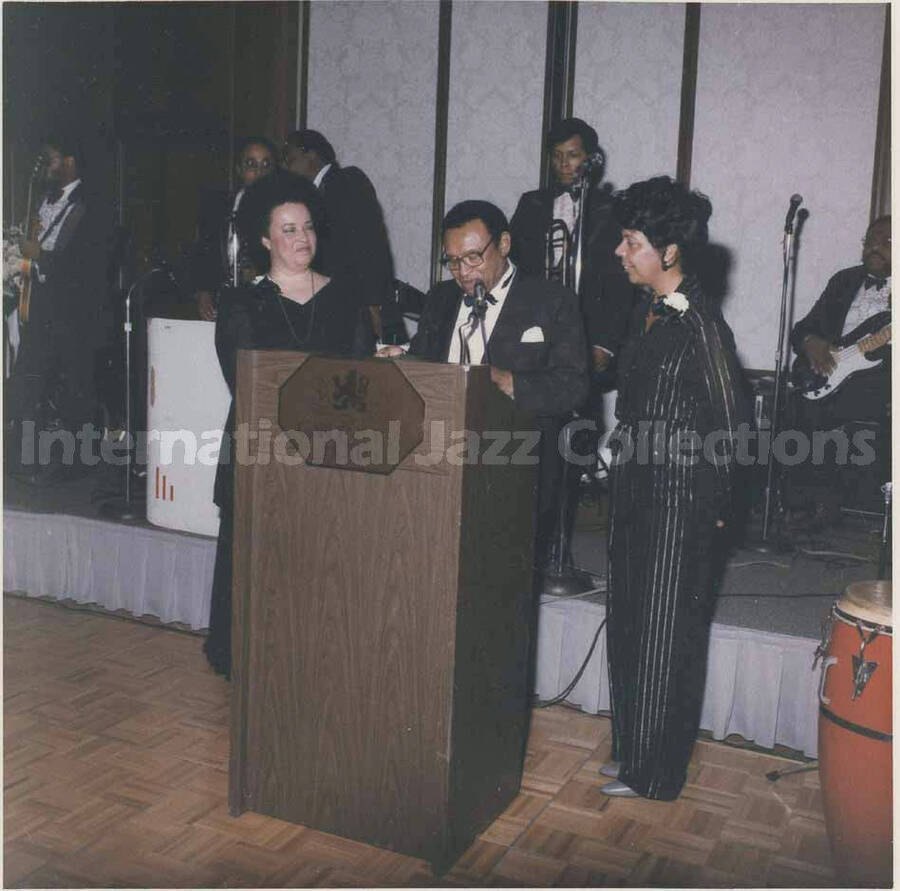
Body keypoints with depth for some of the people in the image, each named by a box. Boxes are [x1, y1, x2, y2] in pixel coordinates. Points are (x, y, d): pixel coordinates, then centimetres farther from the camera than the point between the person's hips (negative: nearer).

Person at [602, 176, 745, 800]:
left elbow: (729, 425, -15)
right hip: (638, 493, 9)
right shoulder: (649, 311, 8)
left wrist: (712, 506, -10)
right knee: (630, 626, 16)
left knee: (664, 635, 3)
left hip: (681, 503, -9)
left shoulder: (700, 325, -17)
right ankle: (633, 750, 33)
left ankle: (654, 773, 19)